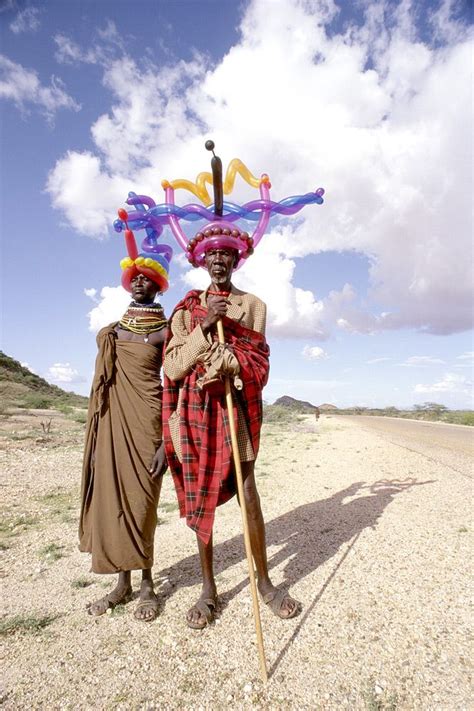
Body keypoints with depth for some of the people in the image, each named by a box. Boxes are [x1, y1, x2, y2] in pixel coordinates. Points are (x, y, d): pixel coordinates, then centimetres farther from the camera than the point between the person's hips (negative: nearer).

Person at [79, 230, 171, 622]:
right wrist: (94, 434, 14)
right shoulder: (110, 331, 14)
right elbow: (102, 382, 16)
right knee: (111, 497, 9)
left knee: (140, 500, 1)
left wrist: (167, 440, -14)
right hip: (111, 420, 6)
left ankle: (147, 584, 21)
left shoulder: (164, 330, -3)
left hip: (145, 419, -5)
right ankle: (123, 583, 25)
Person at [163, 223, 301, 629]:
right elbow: (172, 368, -2)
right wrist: (204, 327, -12)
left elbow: (257, 364, 1)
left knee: (248, 494, -2)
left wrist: (226, 361, -15)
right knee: (200, 495, 6)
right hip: (195, 409, 1)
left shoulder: (253, 305, 8)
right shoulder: (188, 307, 9)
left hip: (235, 404, -1)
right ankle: (208, 588, 23)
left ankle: (264, 581, 20)